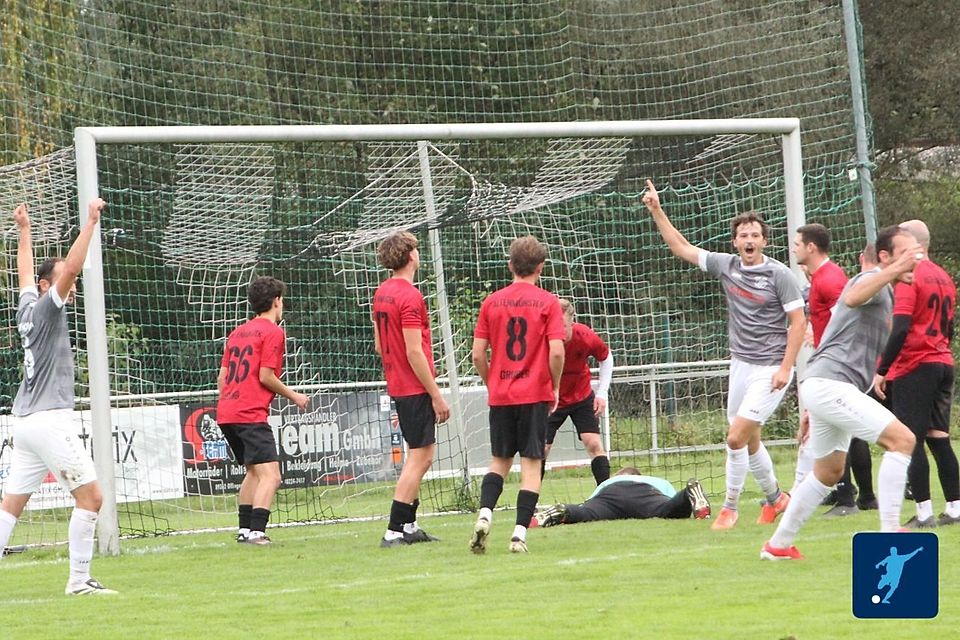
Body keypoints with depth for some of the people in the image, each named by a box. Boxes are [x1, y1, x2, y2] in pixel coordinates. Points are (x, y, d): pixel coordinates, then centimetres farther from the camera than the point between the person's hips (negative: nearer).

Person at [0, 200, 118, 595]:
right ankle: (79, 580, -9)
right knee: (90, 496, -7)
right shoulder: (44, 308, -7)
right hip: (49, 419, -9)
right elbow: (70, 267, -20)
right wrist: (90, 223, -21)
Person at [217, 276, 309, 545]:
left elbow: (222, 376, 17)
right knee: (270, 476, -12)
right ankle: (256, 532, -25)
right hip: (251, 415, -9)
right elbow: (266, 376, -11)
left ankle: (244, 530, 22)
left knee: (254, 472, 22)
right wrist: (293, 396, 2)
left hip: (226, 412, 9)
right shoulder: (273, 332, -5)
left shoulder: (238, 332, 18)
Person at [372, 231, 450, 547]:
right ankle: (394, 531, -11)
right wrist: (436, 395, -17)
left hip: (397, 385, 10)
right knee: (420, 457, -7)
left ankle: (409, 526, 21)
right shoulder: (410, 296, -18)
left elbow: (379, 344, 18)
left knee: (418, 455, 19)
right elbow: (414, 352, -21)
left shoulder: (381, 293, 11)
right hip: (416, 387, -10)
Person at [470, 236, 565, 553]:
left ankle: (484, 515, -6)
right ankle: (520, 533, -6)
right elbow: (557, 351, -13)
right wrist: (555, 387, 2)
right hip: (535, 395, -3)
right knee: (531, 463, 2)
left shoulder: (492, 302, 3)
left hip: (500, 396, 3)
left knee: (500, 460, 16)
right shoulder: (547, 302, -5)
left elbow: (478, 354, 2)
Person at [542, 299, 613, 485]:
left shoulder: (586, 337, -25)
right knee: (541, 449, -5)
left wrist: (602, 393, -7)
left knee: (594, 444, -8)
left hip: (582, 397, 1)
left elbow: (606, 358, -4)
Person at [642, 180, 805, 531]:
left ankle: (730, 506, 1)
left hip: (770, 368, -6)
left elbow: (798, 322, -9)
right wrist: (657, 212, 7)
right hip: (740, 365, 6)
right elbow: (682, 248, 13)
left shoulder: (779, 275, -10)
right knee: (749, 442, 14)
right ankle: (774, 497, 35)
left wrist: (785, 368, -15)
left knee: (736, 438, -12)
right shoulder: (726, 266, 5)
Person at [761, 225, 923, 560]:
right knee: (902, 439, -19)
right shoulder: (872, 280, -9)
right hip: (829, 384, -11)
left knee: (829, 471, 23)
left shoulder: (884, 292, 22)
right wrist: (894, 270, -52)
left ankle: (778, 545, 32)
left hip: (825, 386, 11)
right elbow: (853, 297, -36)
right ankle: (889, 533, -21)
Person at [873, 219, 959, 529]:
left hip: (914, 368, -8)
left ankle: (924, 513, -8)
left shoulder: (908, 278, -12)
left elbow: (900, 329, -19)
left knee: (911, 442, -5)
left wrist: (882, 371, -16)